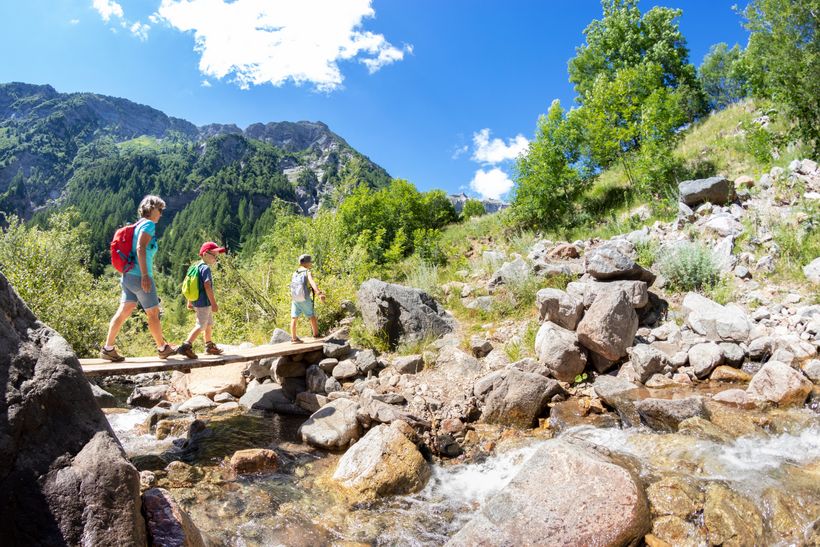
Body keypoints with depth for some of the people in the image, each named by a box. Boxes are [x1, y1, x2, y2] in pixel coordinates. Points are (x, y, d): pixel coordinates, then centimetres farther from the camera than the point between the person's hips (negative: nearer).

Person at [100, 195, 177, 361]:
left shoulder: (138, 225, 18)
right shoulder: (149, 224, -9)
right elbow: (140, 248, -21)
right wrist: (145, 275, -25)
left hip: (128, 275, 8)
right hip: (140, 276, -8)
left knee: (123, 311, 5)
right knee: (153, 313, 4)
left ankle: (108, 348, 2)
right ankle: (162, 348, 16)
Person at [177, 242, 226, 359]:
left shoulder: (197, 267, 14)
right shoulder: (206, 268, -15)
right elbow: (207, 286, -23)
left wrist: (190, 302, 24)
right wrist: (214, 303, -23)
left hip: (197, 301, 10)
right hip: (204, 302, -10)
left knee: (209, 324, 21)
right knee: (201, 326, -7)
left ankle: (209, 346, 33)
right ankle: (186, 346, -12)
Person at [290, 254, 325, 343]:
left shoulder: (295, 273, 8)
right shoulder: (307, 273, -11)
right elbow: (312, 283, -30)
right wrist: (319, 293, -43)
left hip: (295, 300, 5)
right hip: (305, 300, -5)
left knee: (294, 318, 6)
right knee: (312, 317, 11)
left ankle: (293, 338, 5)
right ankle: (316, 335, 19)